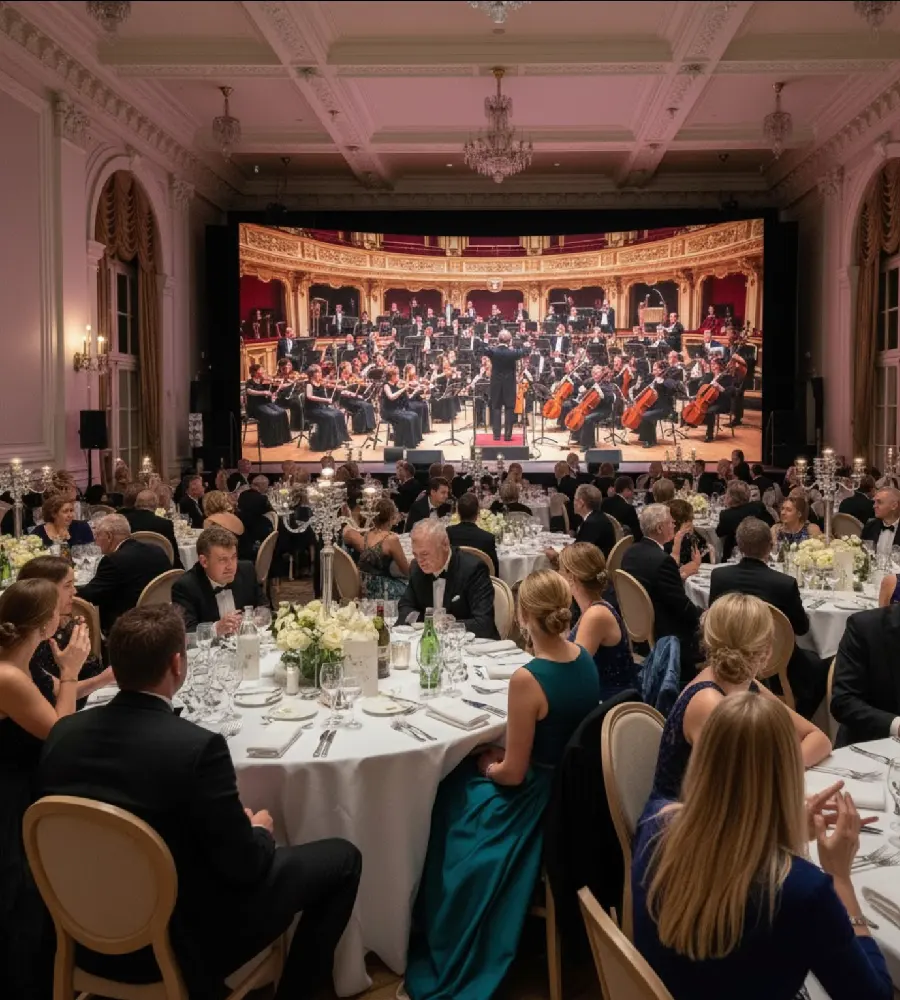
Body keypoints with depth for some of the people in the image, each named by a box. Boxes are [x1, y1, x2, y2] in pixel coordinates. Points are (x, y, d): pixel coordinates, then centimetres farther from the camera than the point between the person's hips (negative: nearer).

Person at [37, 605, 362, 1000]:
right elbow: (242, 866, -20)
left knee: (249, 836, 29)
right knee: (341, 857, 8)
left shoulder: (63, 732, -8)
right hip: (179, 944, -6)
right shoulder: (196, 746, -28)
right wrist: (260, 831, 3)